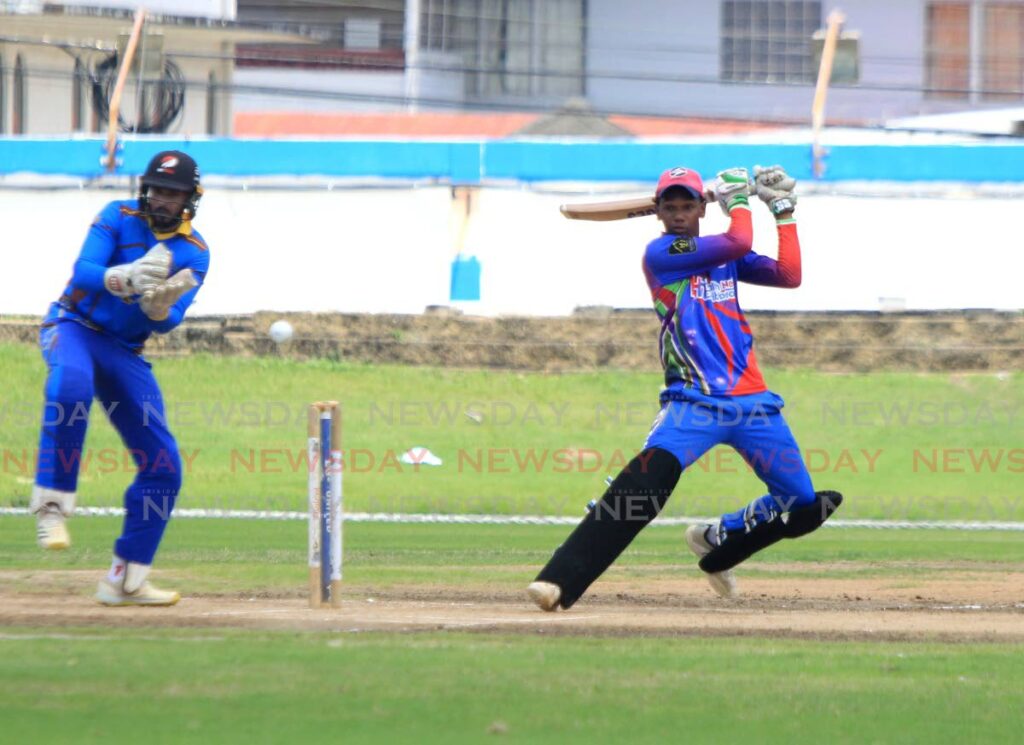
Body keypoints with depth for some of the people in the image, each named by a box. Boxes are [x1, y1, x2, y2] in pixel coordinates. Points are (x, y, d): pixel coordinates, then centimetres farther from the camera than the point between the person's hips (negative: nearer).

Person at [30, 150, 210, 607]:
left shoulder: (194, 253, 0)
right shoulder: (119, 218, -8)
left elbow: (168, 323, -11)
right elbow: (84, 271, -22)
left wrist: (160, 306, -35)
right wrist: (125, 277, -42)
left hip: (125, 354, 5)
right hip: (74, 327, -5)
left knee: (164, 465, -1)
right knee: (71, 382, -42)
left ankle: (124, 581, 9)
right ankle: (51, 503, -36)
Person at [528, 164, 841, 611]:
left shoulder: (724, 257, 16)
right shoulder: (660, 253, -3)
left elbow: (789, 275, 10)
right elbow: (738, 242, -10)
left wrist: (783, 210, 11)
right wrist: (739, 197, 7)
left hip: (752, 404, 6)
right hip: (693, 403, -6)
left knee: (804, 507, 6)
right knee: (644, 481, -29)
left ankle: (716, 545, 32)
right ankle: (559, 583, -32)